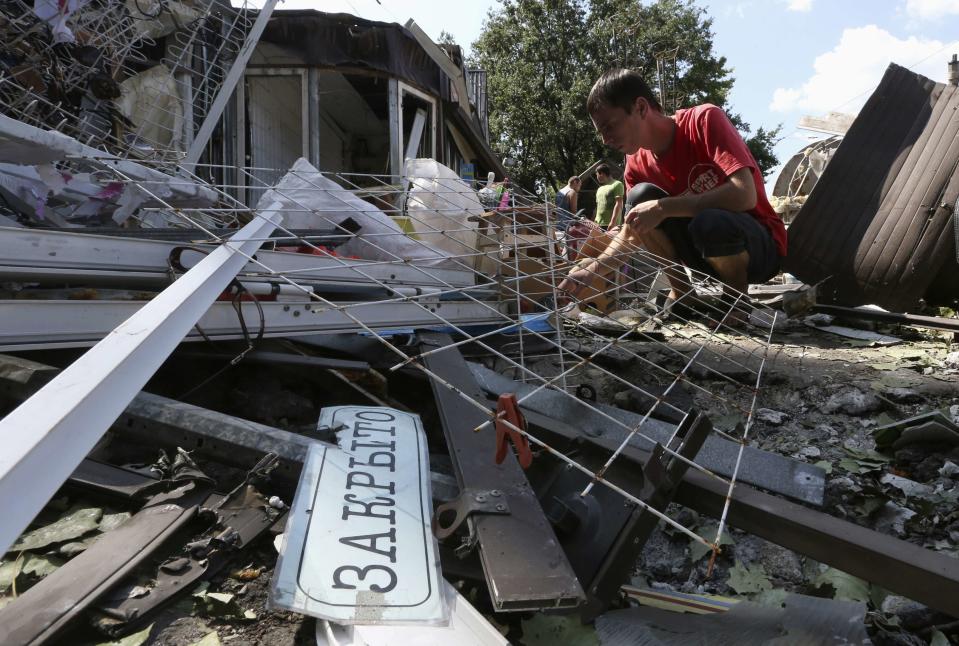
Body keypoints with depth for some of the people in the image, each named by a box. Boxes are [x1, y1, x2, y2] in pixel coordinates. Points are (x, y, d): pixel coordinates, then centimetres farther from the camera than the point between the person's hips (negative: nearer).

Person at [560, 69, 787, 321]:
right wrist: (591, 269, -16)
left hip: (761, 246, -5)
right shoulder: (637, 164, -2)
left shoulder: (704, 120, -19)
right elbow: (632, 233, 1)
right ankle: (680, 293, -5)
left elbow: (745, 195, -31)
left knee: (710, 223, -38)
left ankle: (737, 296, -8)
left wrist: (664, 207, -32)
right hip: (708, 251, 5)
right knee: (641, 197, -17)